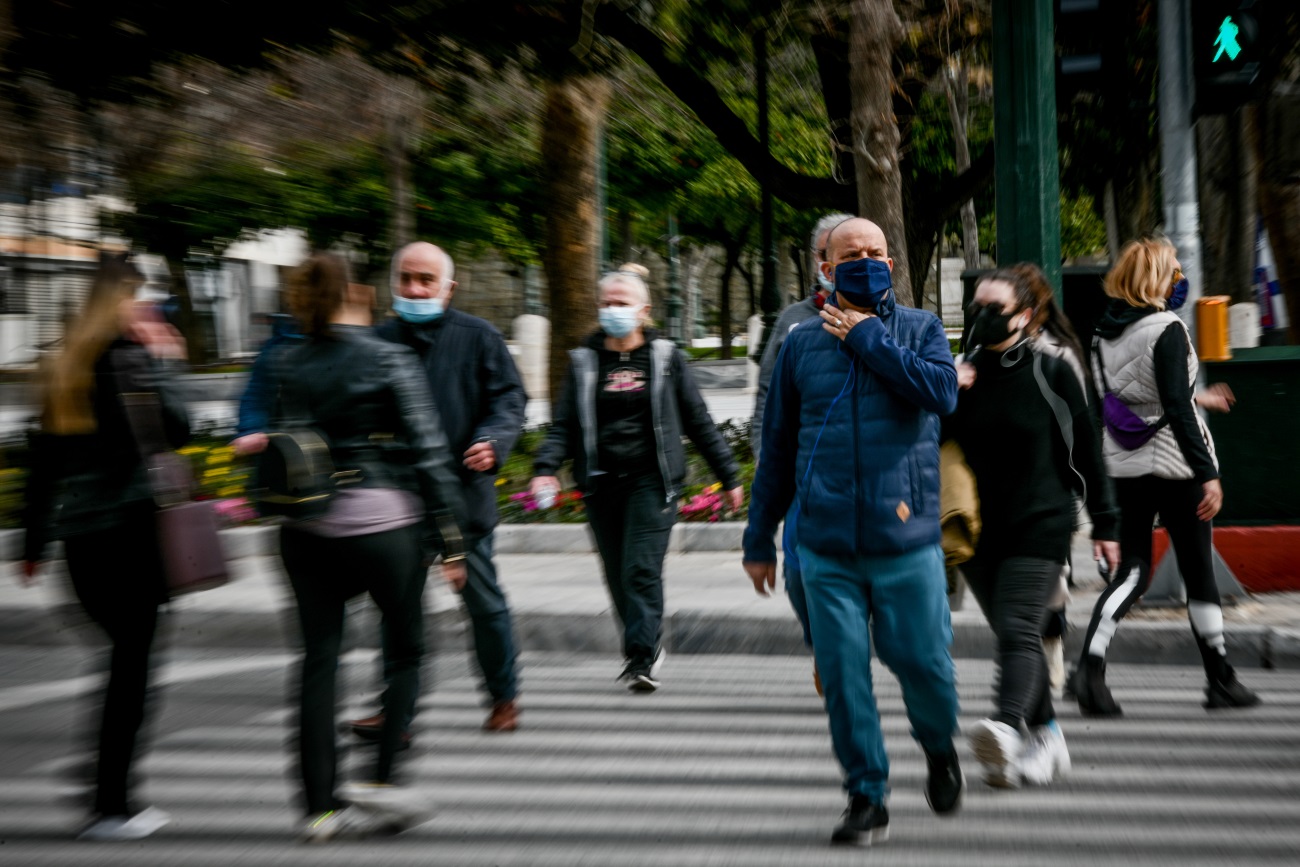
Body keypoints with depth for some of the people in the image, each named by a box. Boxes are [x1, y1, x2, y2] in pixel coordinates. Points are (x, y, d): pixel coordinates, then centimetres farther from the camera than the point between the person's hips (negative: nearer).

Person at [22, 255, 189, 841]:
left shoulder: (63, 366, 13)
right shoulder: (131, 356, -8)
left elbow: (43, 462, 15)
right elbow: (175, 429, -11)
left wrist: (34, 544, 20)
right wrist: (162, 362, -2)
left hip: (77, 532, 7)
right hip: (130, 526, -7)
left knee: (125, 654, 16)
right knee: (131, 662, 0)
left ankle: (116, 793, 18)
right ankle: (112, 807, 2)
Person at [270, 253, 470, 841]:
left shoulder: (288, 366, 4)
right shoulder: (389, 360, -7)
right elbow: (427, 450, -8)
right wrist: (451, 539, -4)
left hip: (304, 529, 4)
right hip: (380, 523, -4)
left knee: (319, 659, 8)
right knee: (406, 648, 14)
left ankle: (321, 805, 11)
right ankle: (382, 780, 7)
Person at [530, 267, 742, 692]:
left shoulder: (665, 357, 5)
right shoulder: (584, 360, 10)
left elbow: (698, 421, 9)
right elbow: (564, 424, 6)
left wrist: (728, 476, 10)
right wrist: (546, 468, -11)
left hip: (651, 480, -3)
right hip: (601, 483, 3)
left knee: (641, 570, -13)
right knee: (618, 576, 8)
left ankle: (642, 658, -8)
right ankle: (648, 645, 27)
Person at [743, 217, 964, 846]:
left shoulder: (919, 329, 6)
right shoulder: (802, 344, 9)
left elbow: (942, 391, -16)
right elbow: (776, 448, 12)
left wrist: (868, 339, -10)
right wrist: (759, 540, 13)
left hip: (906, 540, -1)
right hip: (826, 546, 2)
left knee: (922, 660, 3)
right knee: (842, 675, 3)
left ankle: (939, 748, 34)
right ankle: (867, 796, 18)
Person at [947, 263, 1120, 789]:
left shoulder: (1053, 372, -2)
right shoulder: (964, 373, 7)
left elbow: (1085, 449, 2)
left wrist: (1104, 523, 4)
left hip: (1040, 525, -4)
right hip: (980, 529, 5)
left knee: (1018, 631, -20)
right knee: (1013, 635, 11)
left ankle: (1006, 727, -37)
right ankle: (1046, 738, 24)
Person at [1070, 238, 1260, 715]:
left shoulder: (1105, 331, 6)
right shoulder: (1167, 329, -15)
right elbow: (1176, 408, -21)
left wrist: (1197, 399, 28)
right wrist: (1208, 473, -18)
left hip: (1124, 463, 6)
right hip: (1174, 463, -6)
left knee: (1132, 569, 7)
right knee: (1198, 571, 8)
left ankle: (1089, 665, -13)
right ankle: (1221, 680, 22)